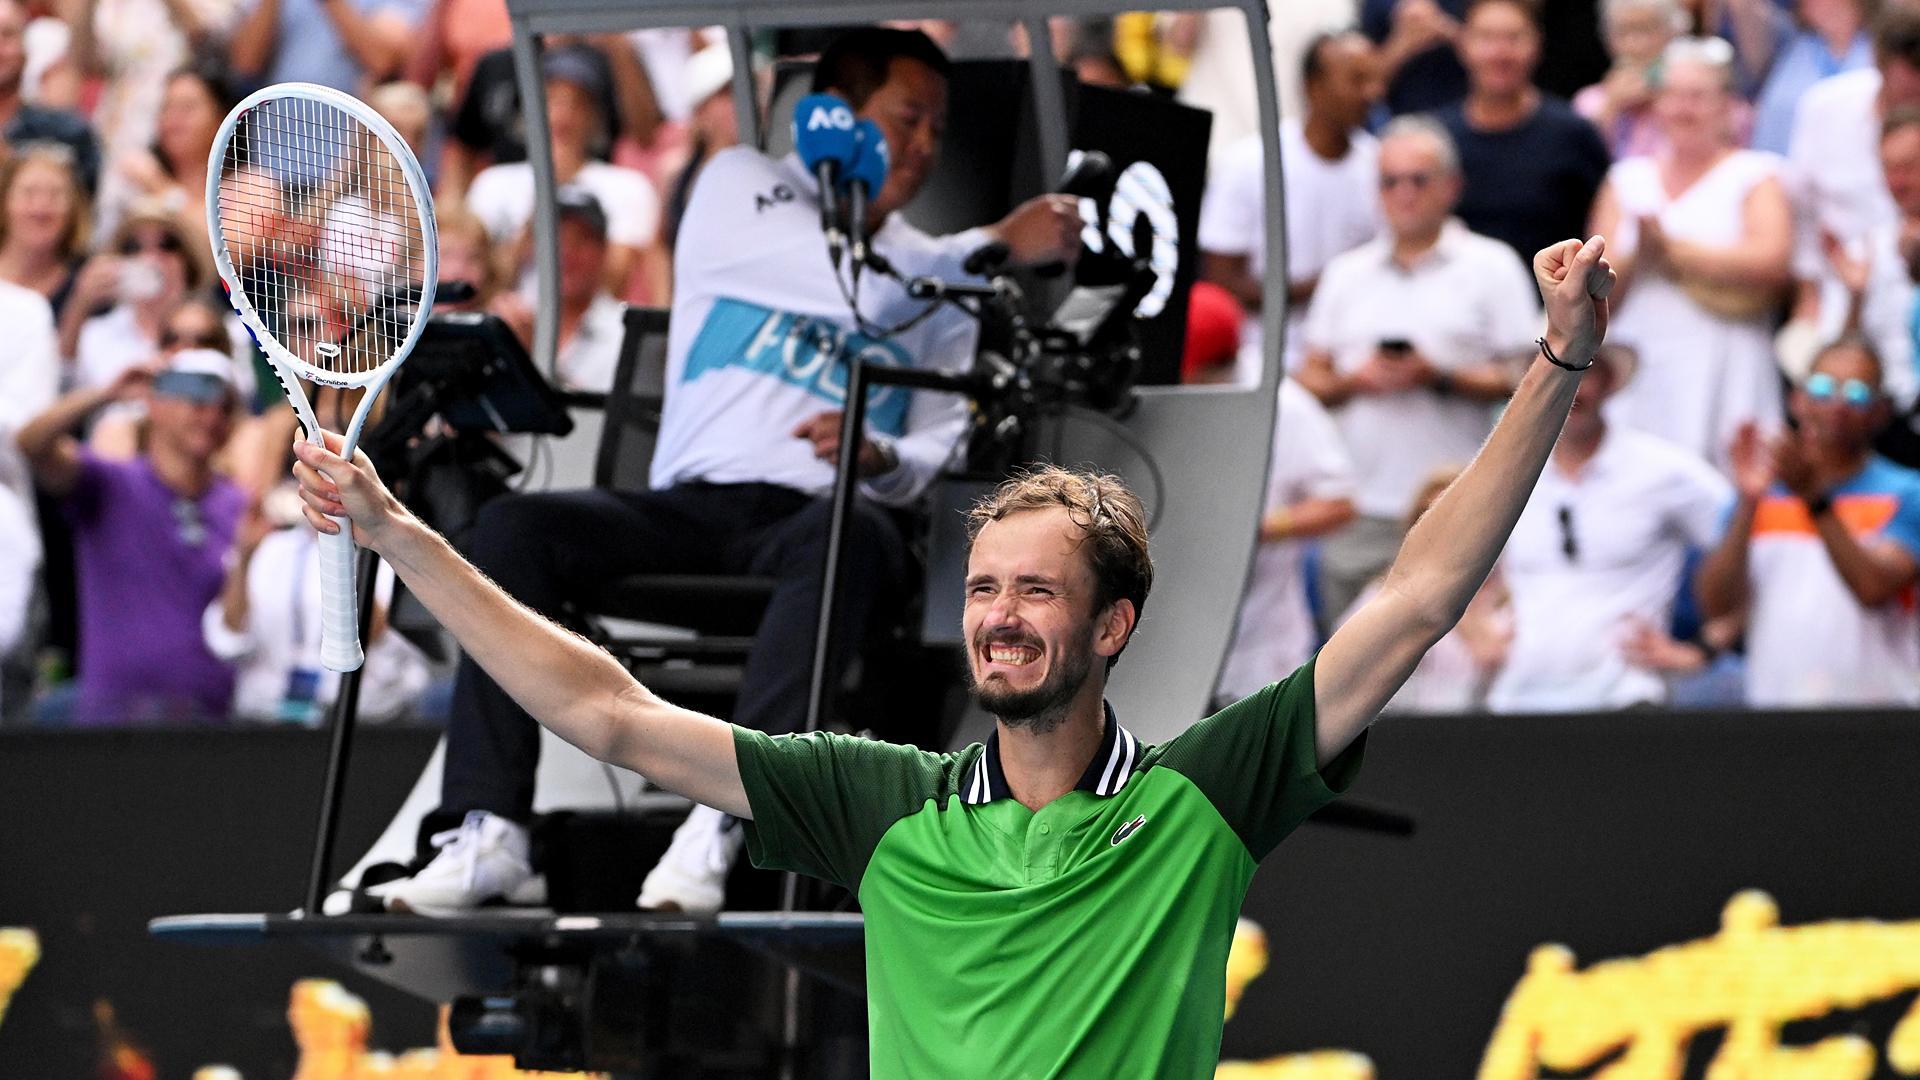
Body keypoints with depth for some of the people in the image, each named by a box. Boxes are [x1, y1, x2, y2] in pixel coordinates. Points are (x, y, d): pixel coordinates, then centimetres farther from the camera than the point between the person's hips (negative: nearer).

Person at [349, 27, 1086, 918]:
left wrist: (881, 455, -12)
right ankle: (488, 835, -33)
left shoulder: (935, 280, 21)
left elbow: (943, 452, 11)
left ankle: (719, 827, -47)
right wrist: (998, 245, -4)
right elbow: (859, 291, -5)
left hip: (810, 519, 0)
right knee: (512, 528, -26)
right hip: (687, 504, 0)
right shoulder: (741, 187, 13)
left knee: (850, 538, -38)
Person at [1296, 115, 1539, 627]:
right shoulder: (1346, 273, 17)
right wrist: (1353, 382, -6)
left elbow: (1525, 378, -2)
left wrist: (1439, 377, -14)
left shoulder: (1491, 267, 5)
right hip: (1359, 515, 4)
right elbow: (1309, 379, 15)